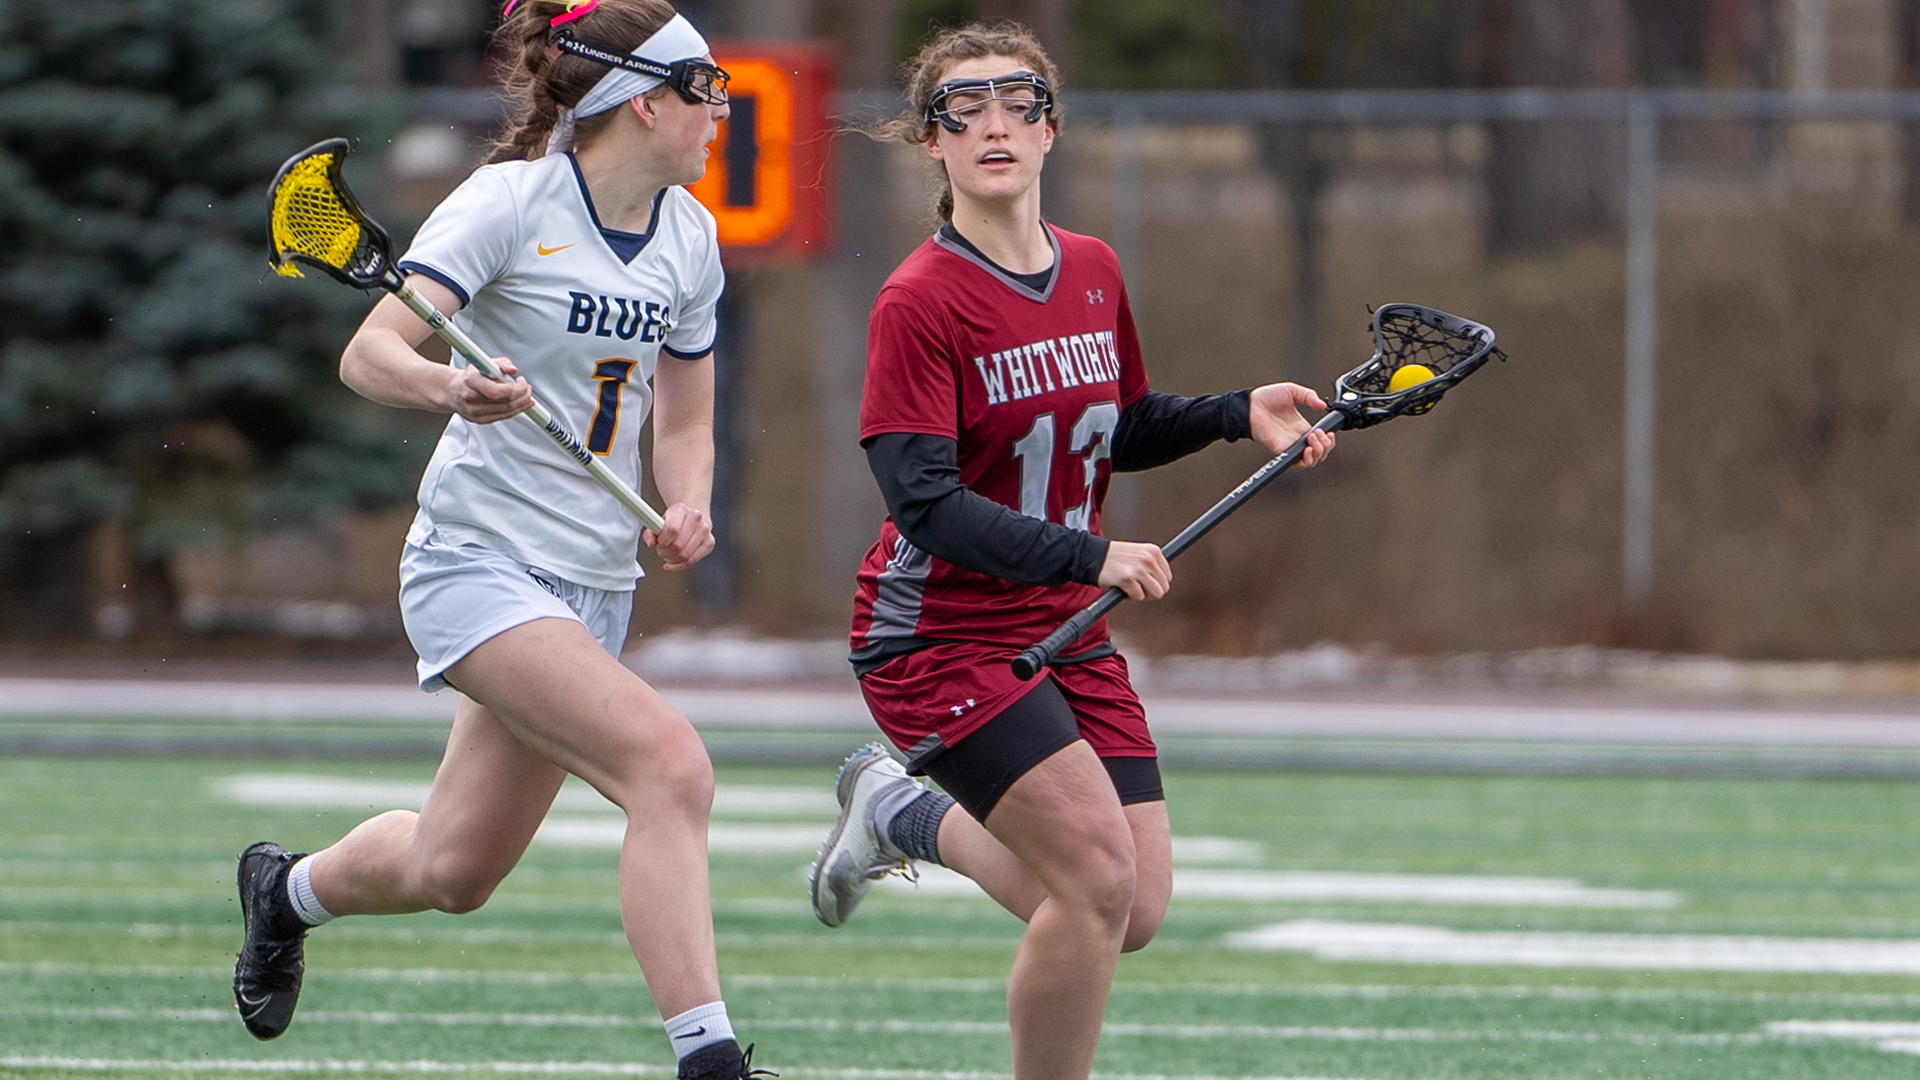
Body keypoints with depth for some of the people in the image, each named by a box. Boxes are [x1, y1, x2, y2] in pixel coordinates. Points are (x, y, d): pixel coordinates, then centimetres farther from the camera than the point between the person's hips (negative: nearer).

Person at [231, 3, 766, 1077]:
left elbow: (684, 420, 19)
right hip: (480, 561, -7)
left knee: (453, 871, 12)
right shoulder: (512, 201, -13)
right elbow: (368, 354, -19)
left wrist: (687, 511, -2)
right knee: (672, 765, -27)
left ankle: (290, 889, 44)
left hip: (595, 581, 7)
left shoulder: (690, 234, 8)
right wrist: (450, 384, -41)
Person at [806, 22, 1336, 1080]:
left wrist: (1237, 414, 3)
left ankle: (913, 816, 26)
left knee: (1135, 911, 3)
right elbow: (927, 505, -23)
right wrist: (1086, 556, -31)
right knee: (1102, 871, -21)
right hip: (940, 634, -7)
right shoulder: (919, 302, -16)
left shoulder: (1094, 273, 5)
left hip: (1068, 634, 7)